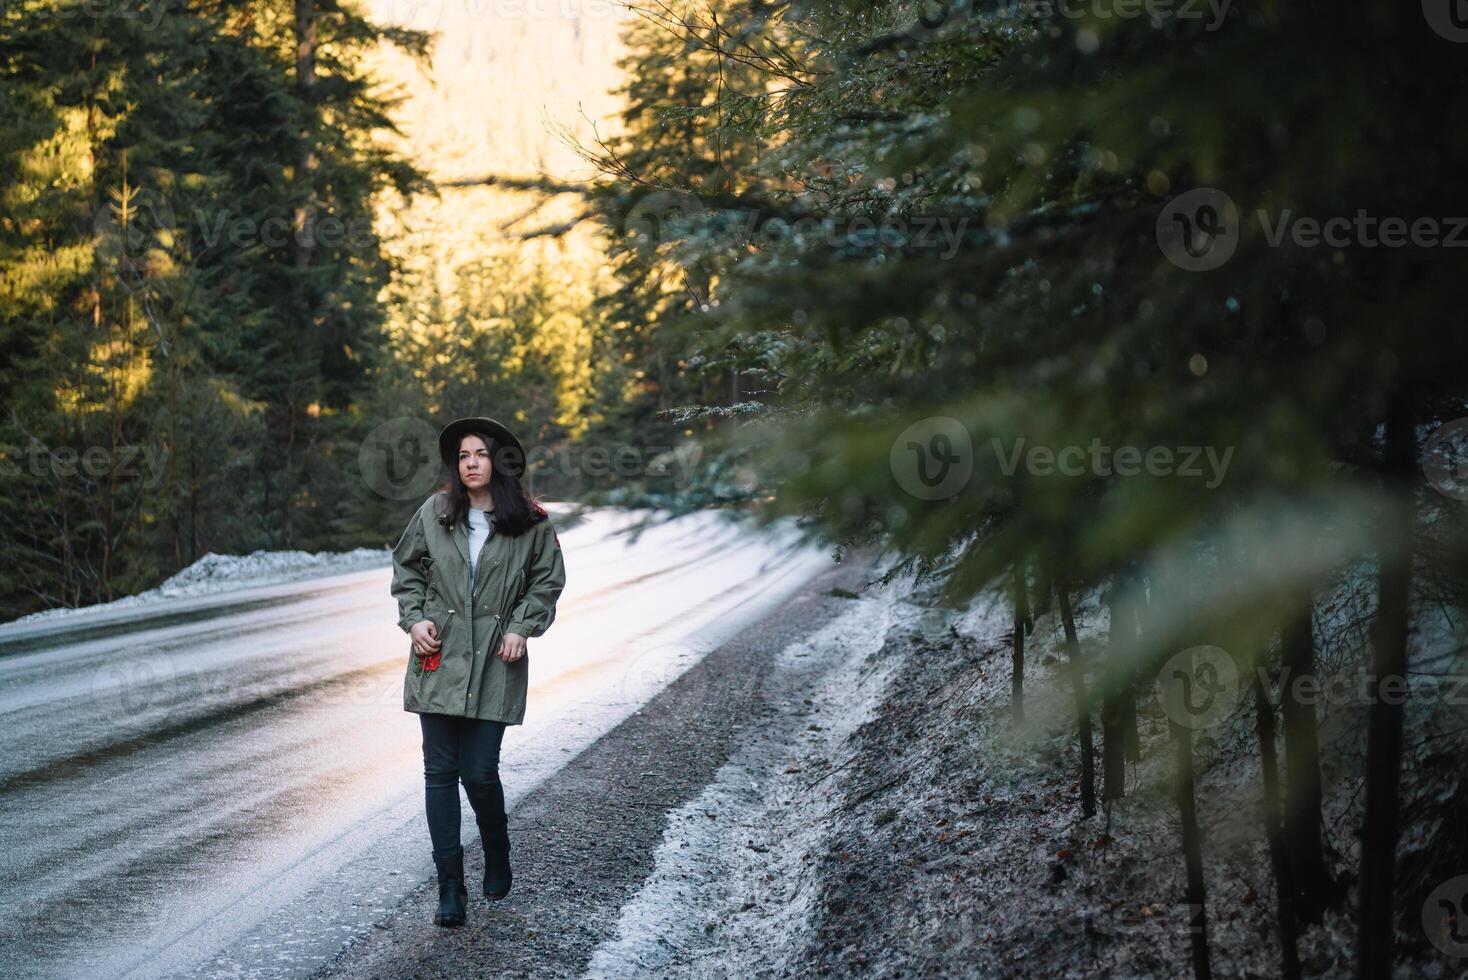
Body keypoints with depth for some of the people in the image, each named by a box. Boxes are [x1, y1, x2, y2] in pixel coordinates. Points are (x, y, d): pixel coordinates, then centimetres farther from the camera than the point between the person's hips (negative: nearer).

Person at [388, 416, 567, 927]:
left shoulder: (529, 521, -1)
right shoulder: (434, 513, 4)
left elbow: (547, 581, 8)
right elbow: (406, 568, 14)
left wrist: (522, 627, -5)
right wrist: (414, 618, 0)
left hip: (495, 665, -2)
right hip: (438, 658, 2)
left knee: (479, 773, -4)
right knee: (440, 773, 0)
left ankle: (498, 858, 27)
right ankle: (450, 889, 6)